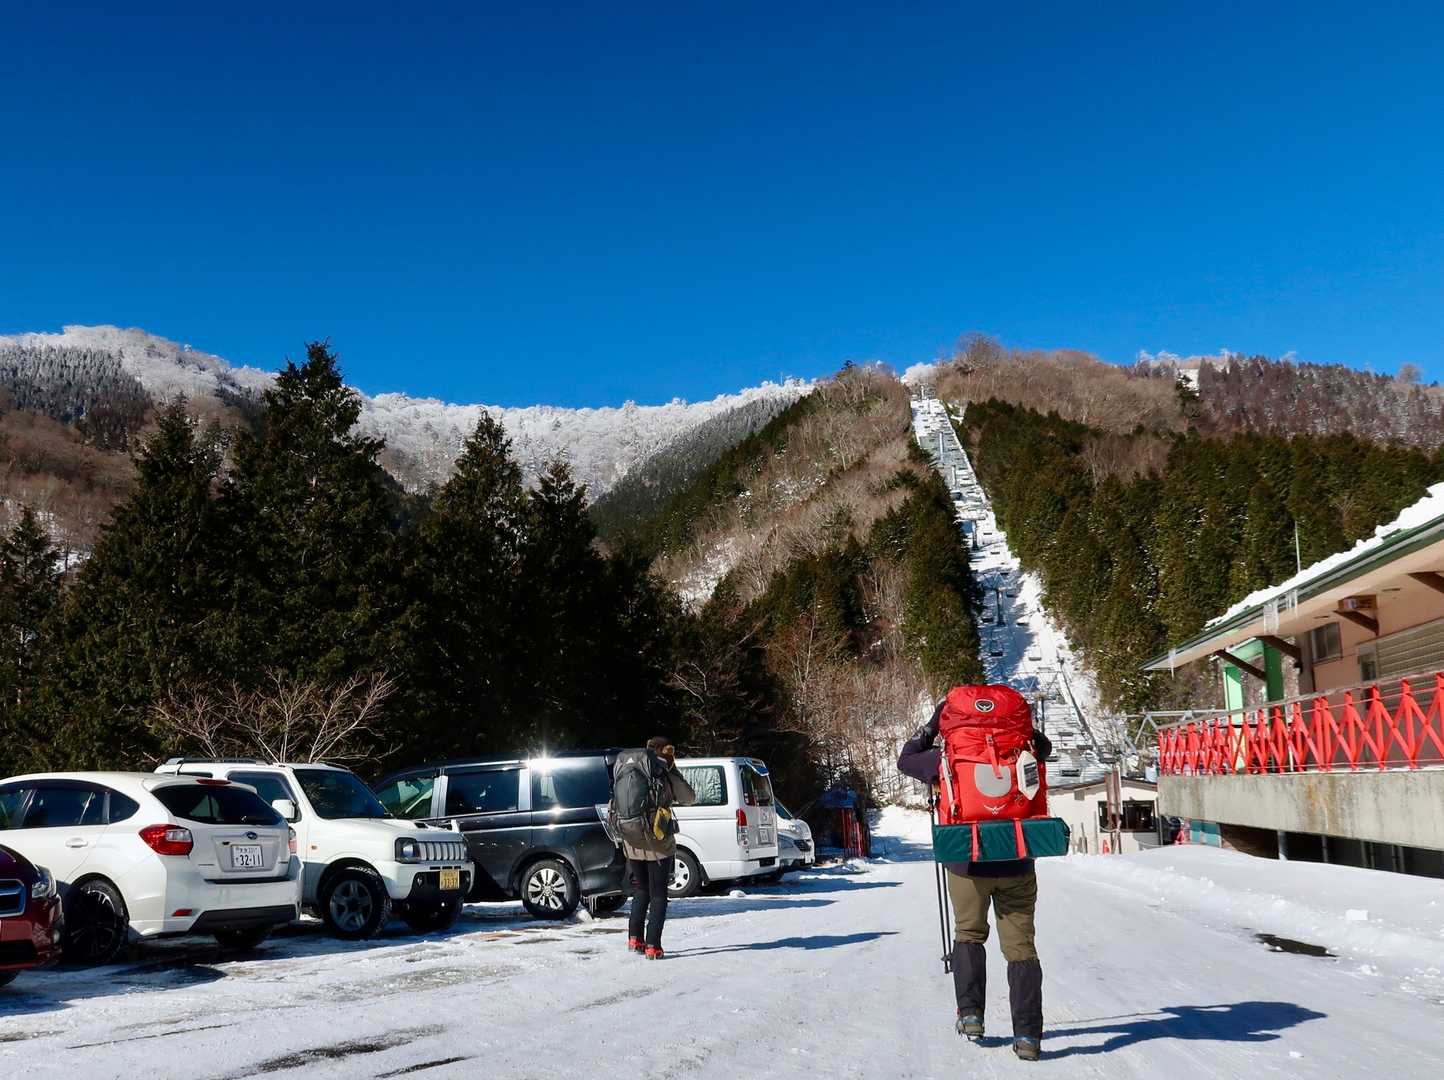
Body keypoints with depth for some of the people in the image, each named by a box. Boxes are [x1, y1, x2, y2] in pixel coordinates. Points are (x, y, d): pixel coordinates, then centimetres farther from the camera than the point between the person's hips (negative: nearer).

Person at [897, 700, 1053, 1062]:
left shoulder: (948, 757, -6)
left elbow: (906, 761, 12)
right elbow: (1043, 746, 23)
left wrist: (931, 726, 15)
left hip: (968, 864, -1)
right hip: (1016, 865, 1)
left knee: (969, 933, 21)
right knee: (1020, 946, 5)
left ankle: (971, 1014, 13)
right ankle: (1027, 1034, -1)